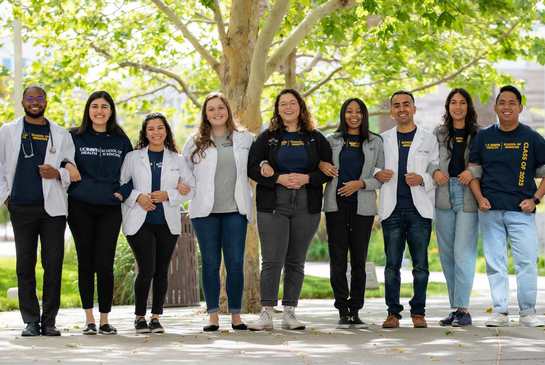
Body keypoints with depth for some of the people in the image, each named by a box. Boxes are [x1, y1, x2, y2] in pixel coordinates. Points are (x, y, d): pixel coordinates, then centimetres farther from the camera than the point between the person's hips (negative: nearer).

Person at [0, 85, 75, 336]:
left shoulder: (60, 135, 11)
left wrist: (58, 174, -8)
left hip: (53, 208, 0)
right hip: (22, 209, 0)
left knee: (53, 265, -3)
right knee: (25, 266, 1)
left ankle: (49, 321, 5)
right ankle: (31, 321, 7)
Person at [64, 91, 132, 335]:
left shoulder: (121, 140, 10)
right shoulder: (75, 137, 5)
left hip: (110, 208, 0)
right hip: (80, 207, 0)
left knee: (105, 264, -5)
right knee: (85, 263, 3)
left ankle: (104, 319, 4)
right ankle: (89, 319, 11)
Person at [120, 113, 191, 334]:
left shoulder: (177, 160, 11)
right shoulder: (133, 158, 7)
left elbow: (188, 188, 7)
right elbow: (119, 185, 6)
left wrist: (167, 195, -9)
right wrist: (137, 197, -10)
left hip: (168, 223, 2)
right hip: (140, 222, -2)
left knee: (161, 270, 4)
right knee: (146, 270, -11)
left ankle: (156, 317, 14)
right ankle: (140, 316, 4)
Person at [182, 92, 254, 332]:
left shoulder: (245, 139, 10)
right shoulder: (195, 142, 8)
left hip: (235, 210, 0)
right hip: (205, 211, 0)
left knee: (235, 262, -2)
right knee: (210, 262, 2)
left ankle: (236, 315, 4)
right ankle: (213, 316, 7)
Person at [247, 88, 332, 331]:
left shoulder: (316, 139, 10)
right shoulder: (267, 138, 7)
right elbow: (253, 168, 1)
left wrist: (306, 178, -12)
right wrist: (278, 179, -13)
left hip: (306, 208, 2)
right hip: (273, 205, -2)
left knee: (296, 262, 5)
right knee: (272, 260, -8)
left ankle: (289, 313, 10)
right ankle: (266, 314, -6)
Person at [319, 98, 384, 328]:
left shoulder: (375, 142, 9)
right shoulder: (332, 141, 10)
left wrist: (361, 183, -10)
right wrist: (321, 165, -4)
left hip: (362, 206, 0)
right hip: (336, 205, 0)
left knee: (359, 260, 0)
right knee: (338, 259, -4)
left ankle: (355, 311, 6)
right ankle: (343, 311, 1)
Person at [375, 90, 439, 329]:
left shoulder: (428, 139, 10)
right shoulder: (383, 139, 13)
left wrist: (422, 179, -11)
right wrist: (377, 174, -5)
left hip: (420, 210, -1)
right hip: (392, 210, 1)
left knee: (420, 264, -1)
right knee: (392, 263, 0)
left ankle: (418, 312, 7)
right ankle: (393, 312, 5)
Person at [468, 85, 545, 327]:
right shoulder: (483, 137, 10)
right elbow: (473, 172, 12)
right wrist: (480, 198, -3)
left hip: (521, 210, -2)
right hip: (490, 211, 2)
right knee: (495, 262, 3)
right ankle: (500, 311, 10)